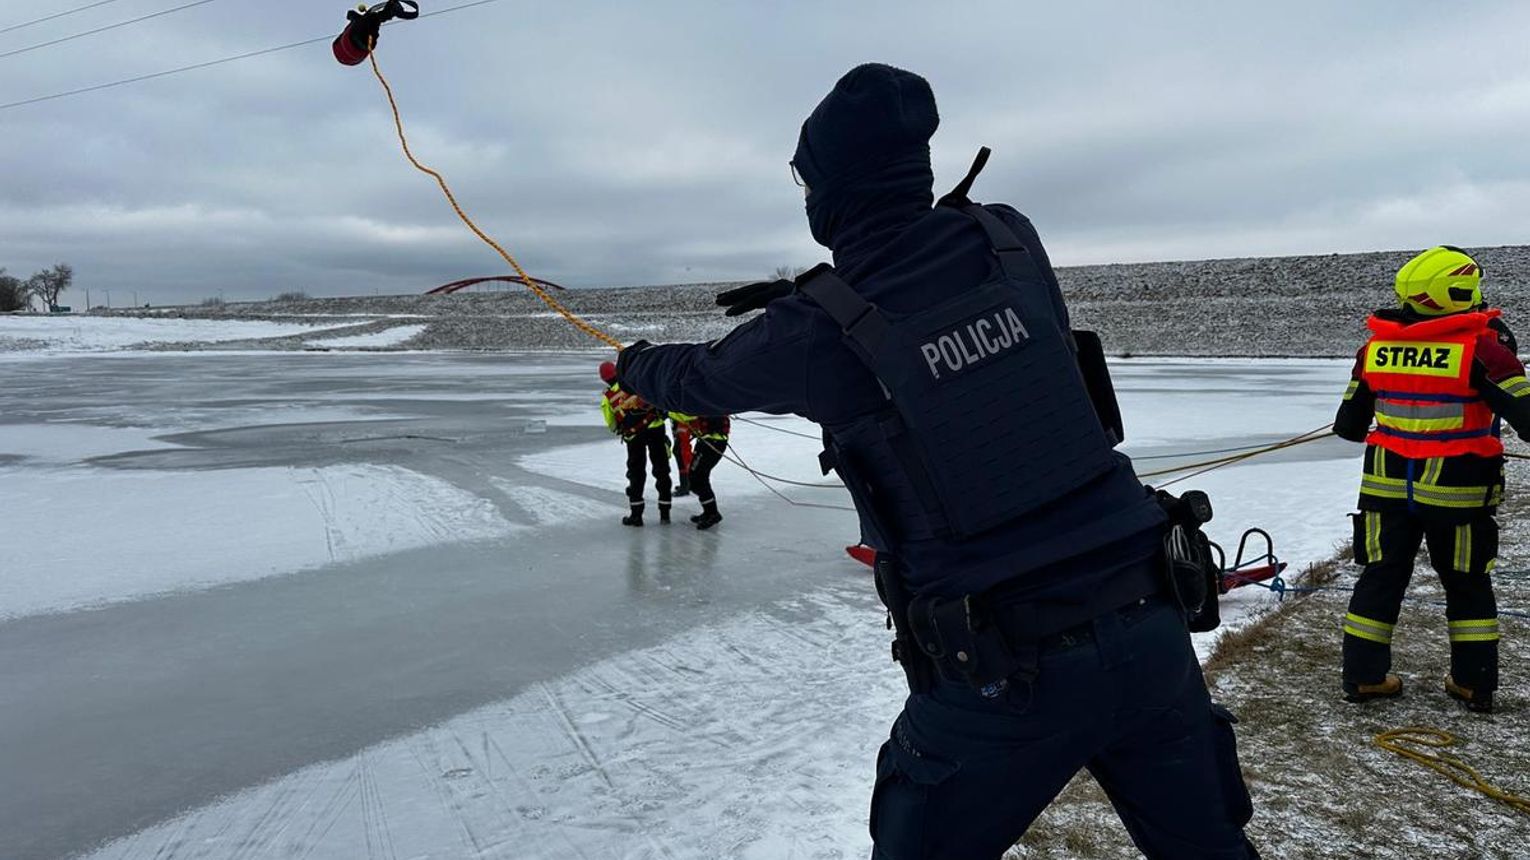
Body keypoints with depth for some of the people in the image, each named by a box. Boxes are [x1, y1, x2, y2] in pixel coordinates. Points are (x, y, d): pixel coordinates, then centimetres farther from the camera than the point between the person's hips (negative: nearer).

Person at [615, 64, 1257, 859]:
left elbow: (700, 379, 12)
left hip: (1004, 673, -4)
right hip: (1147, 630, 5)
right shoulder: (1011, 241, 1)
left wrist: (634, 366, 34)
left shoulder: (813, 329, -8)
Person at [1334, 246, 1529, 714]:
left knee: (1381, 577, 13)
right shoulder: (1481, 346, -15)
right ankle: (1474, 683, 23)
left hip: (1388, 487, 3)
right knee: (1467, 584, 15)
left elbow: (1348, 425, 8)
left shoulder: (1375, 347, 0)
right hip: (1455, 491, -3)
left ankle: (1363, 676, 17)